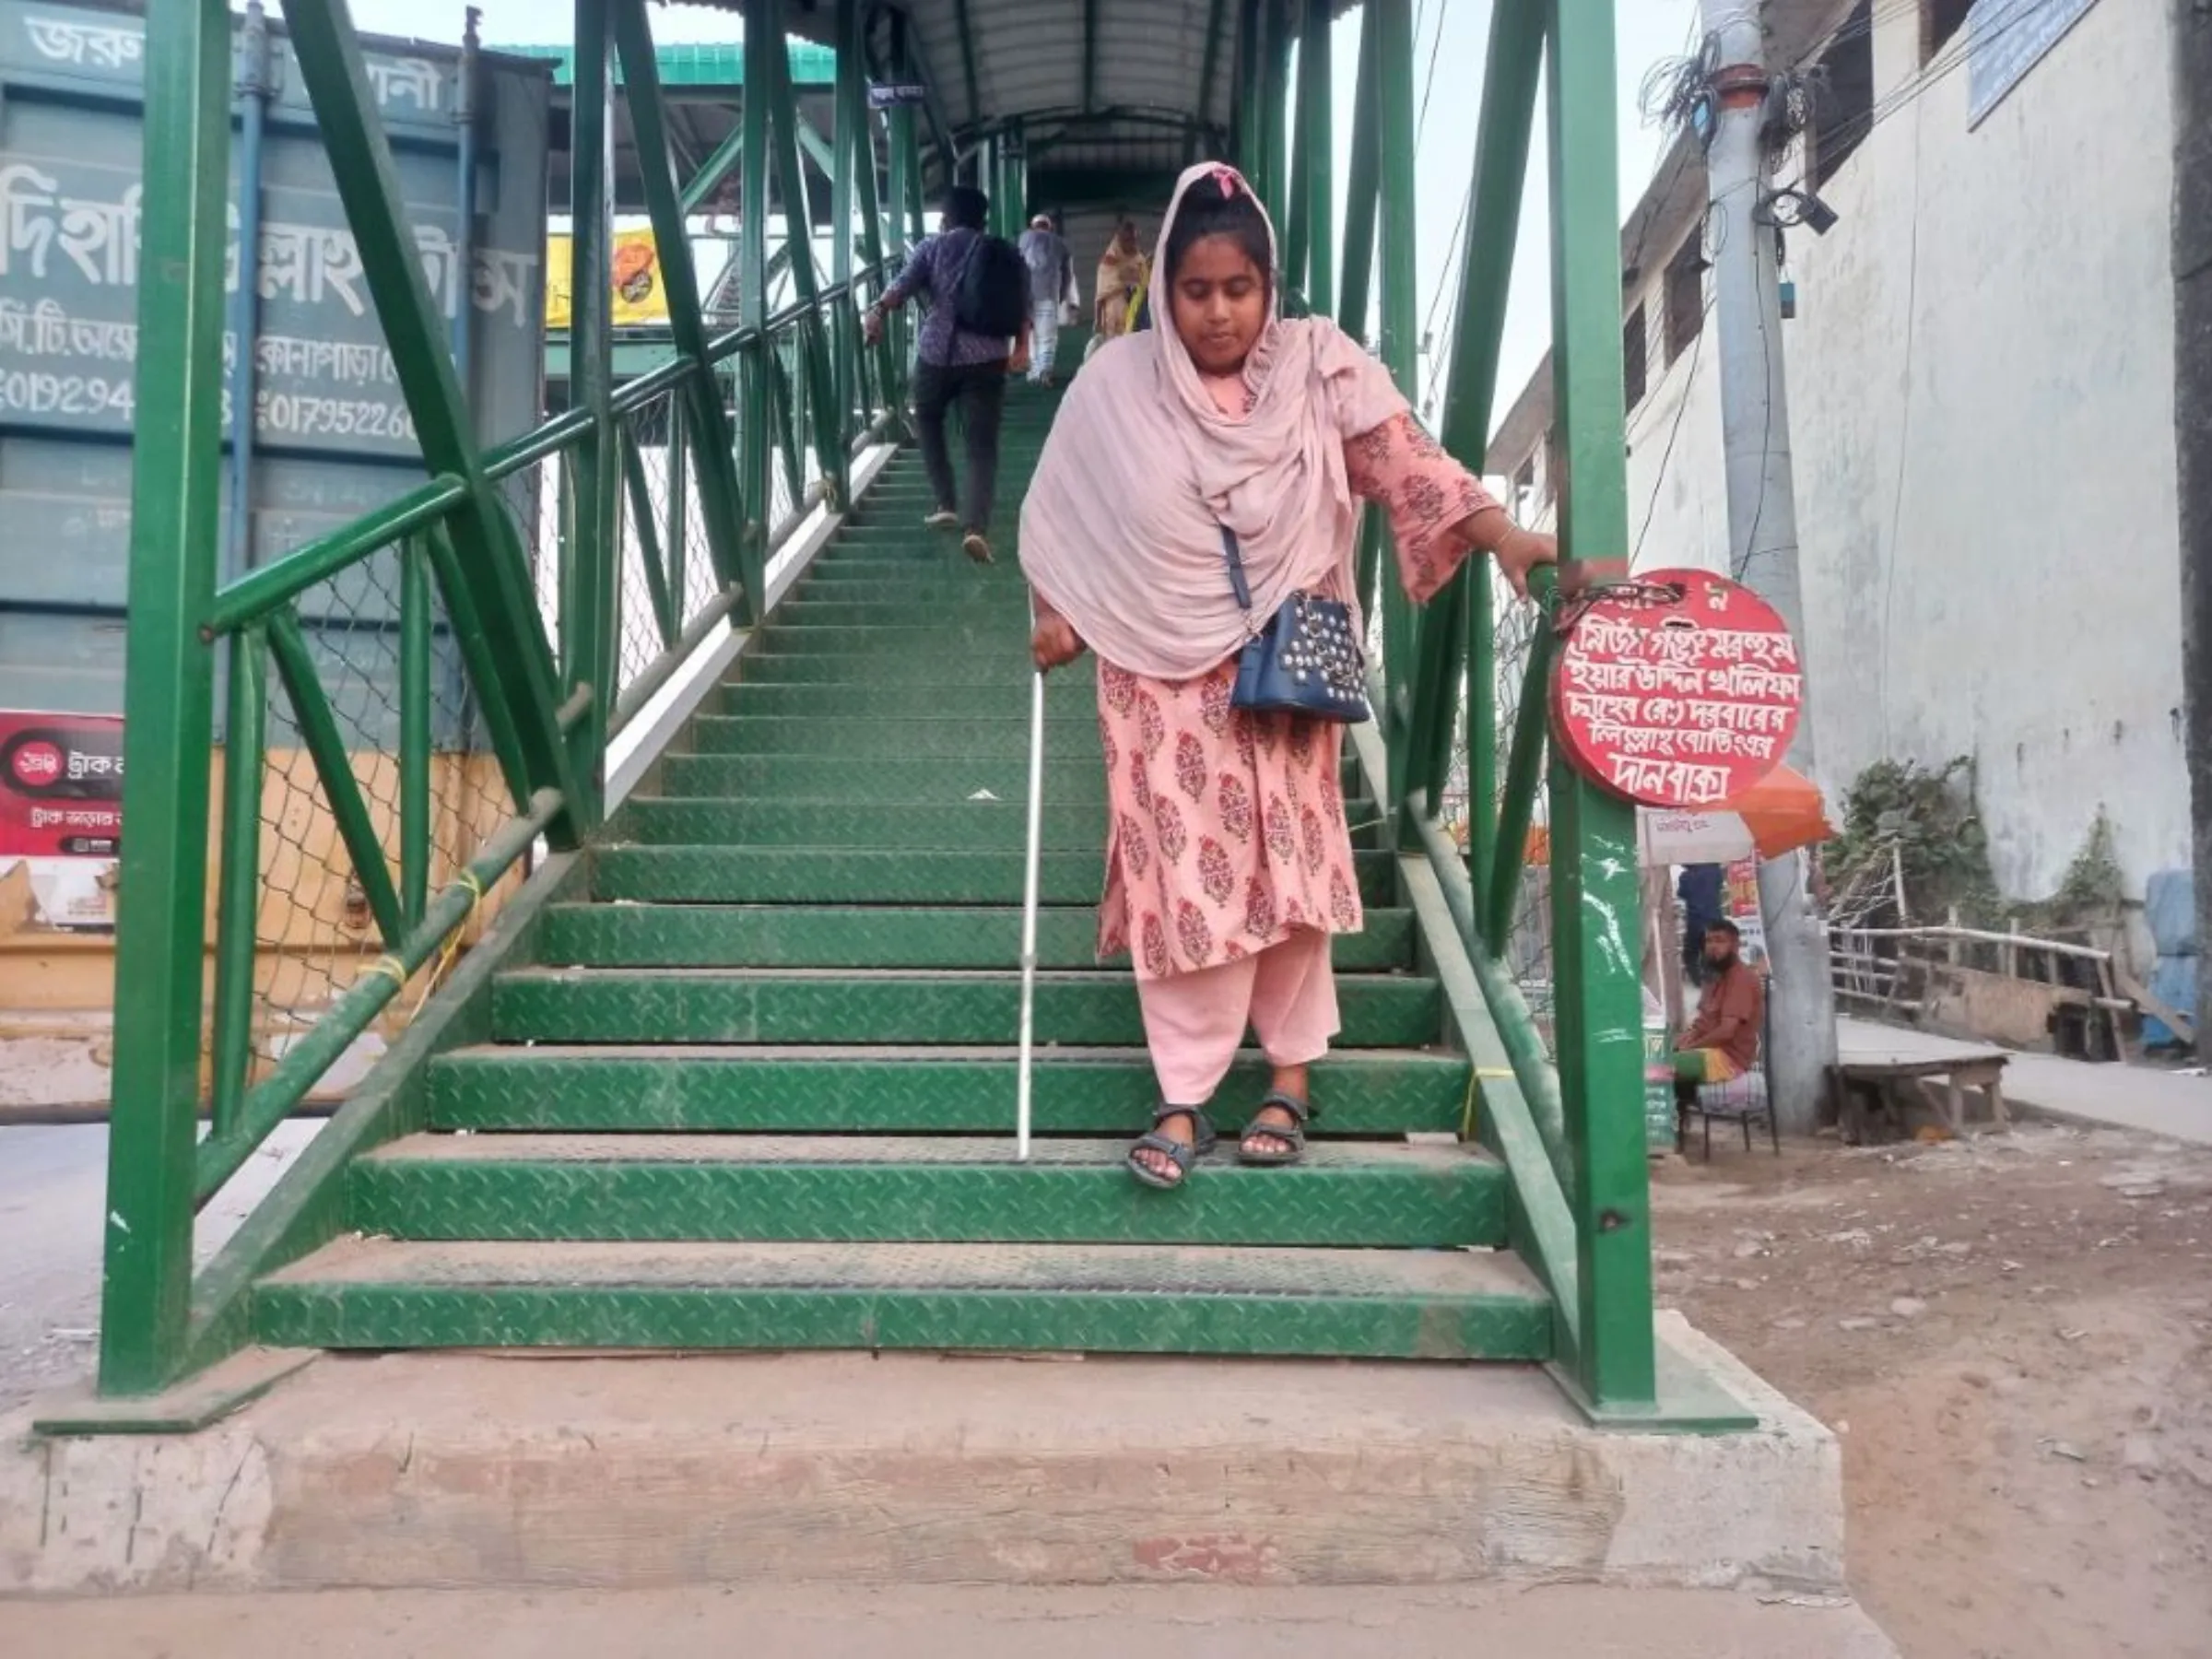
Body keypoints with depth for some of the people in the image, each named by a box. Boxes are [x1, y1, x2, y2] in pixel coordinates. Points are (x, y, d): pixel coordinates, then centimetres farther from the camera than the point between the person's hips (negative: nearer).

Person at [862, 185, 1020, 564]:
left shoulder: (931, 246, 8)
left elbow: (904, 285, -10)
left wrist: (877, 311, -23)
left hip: (937, 354, -1)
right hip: (986, 358, 1)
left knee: (928, 423, 26)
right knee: (983, 446, -2)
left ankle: (947, 505, 19)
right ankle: (976, 526, -22)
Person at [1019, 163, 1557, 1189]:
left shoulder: (1319, 368, -4)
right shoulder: (1115, 383, 0)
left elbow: (1406, 462, -14)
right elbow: (1063, 514, 9)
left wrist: (1504, 536, -27)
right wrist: (1055, 613, 2)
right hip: (1160, 671, 1)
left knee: (1284, 863, 5)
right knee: (1182, 874, 0)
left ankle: (1290, 1071, 19)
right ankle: (1183, 1097, 8)